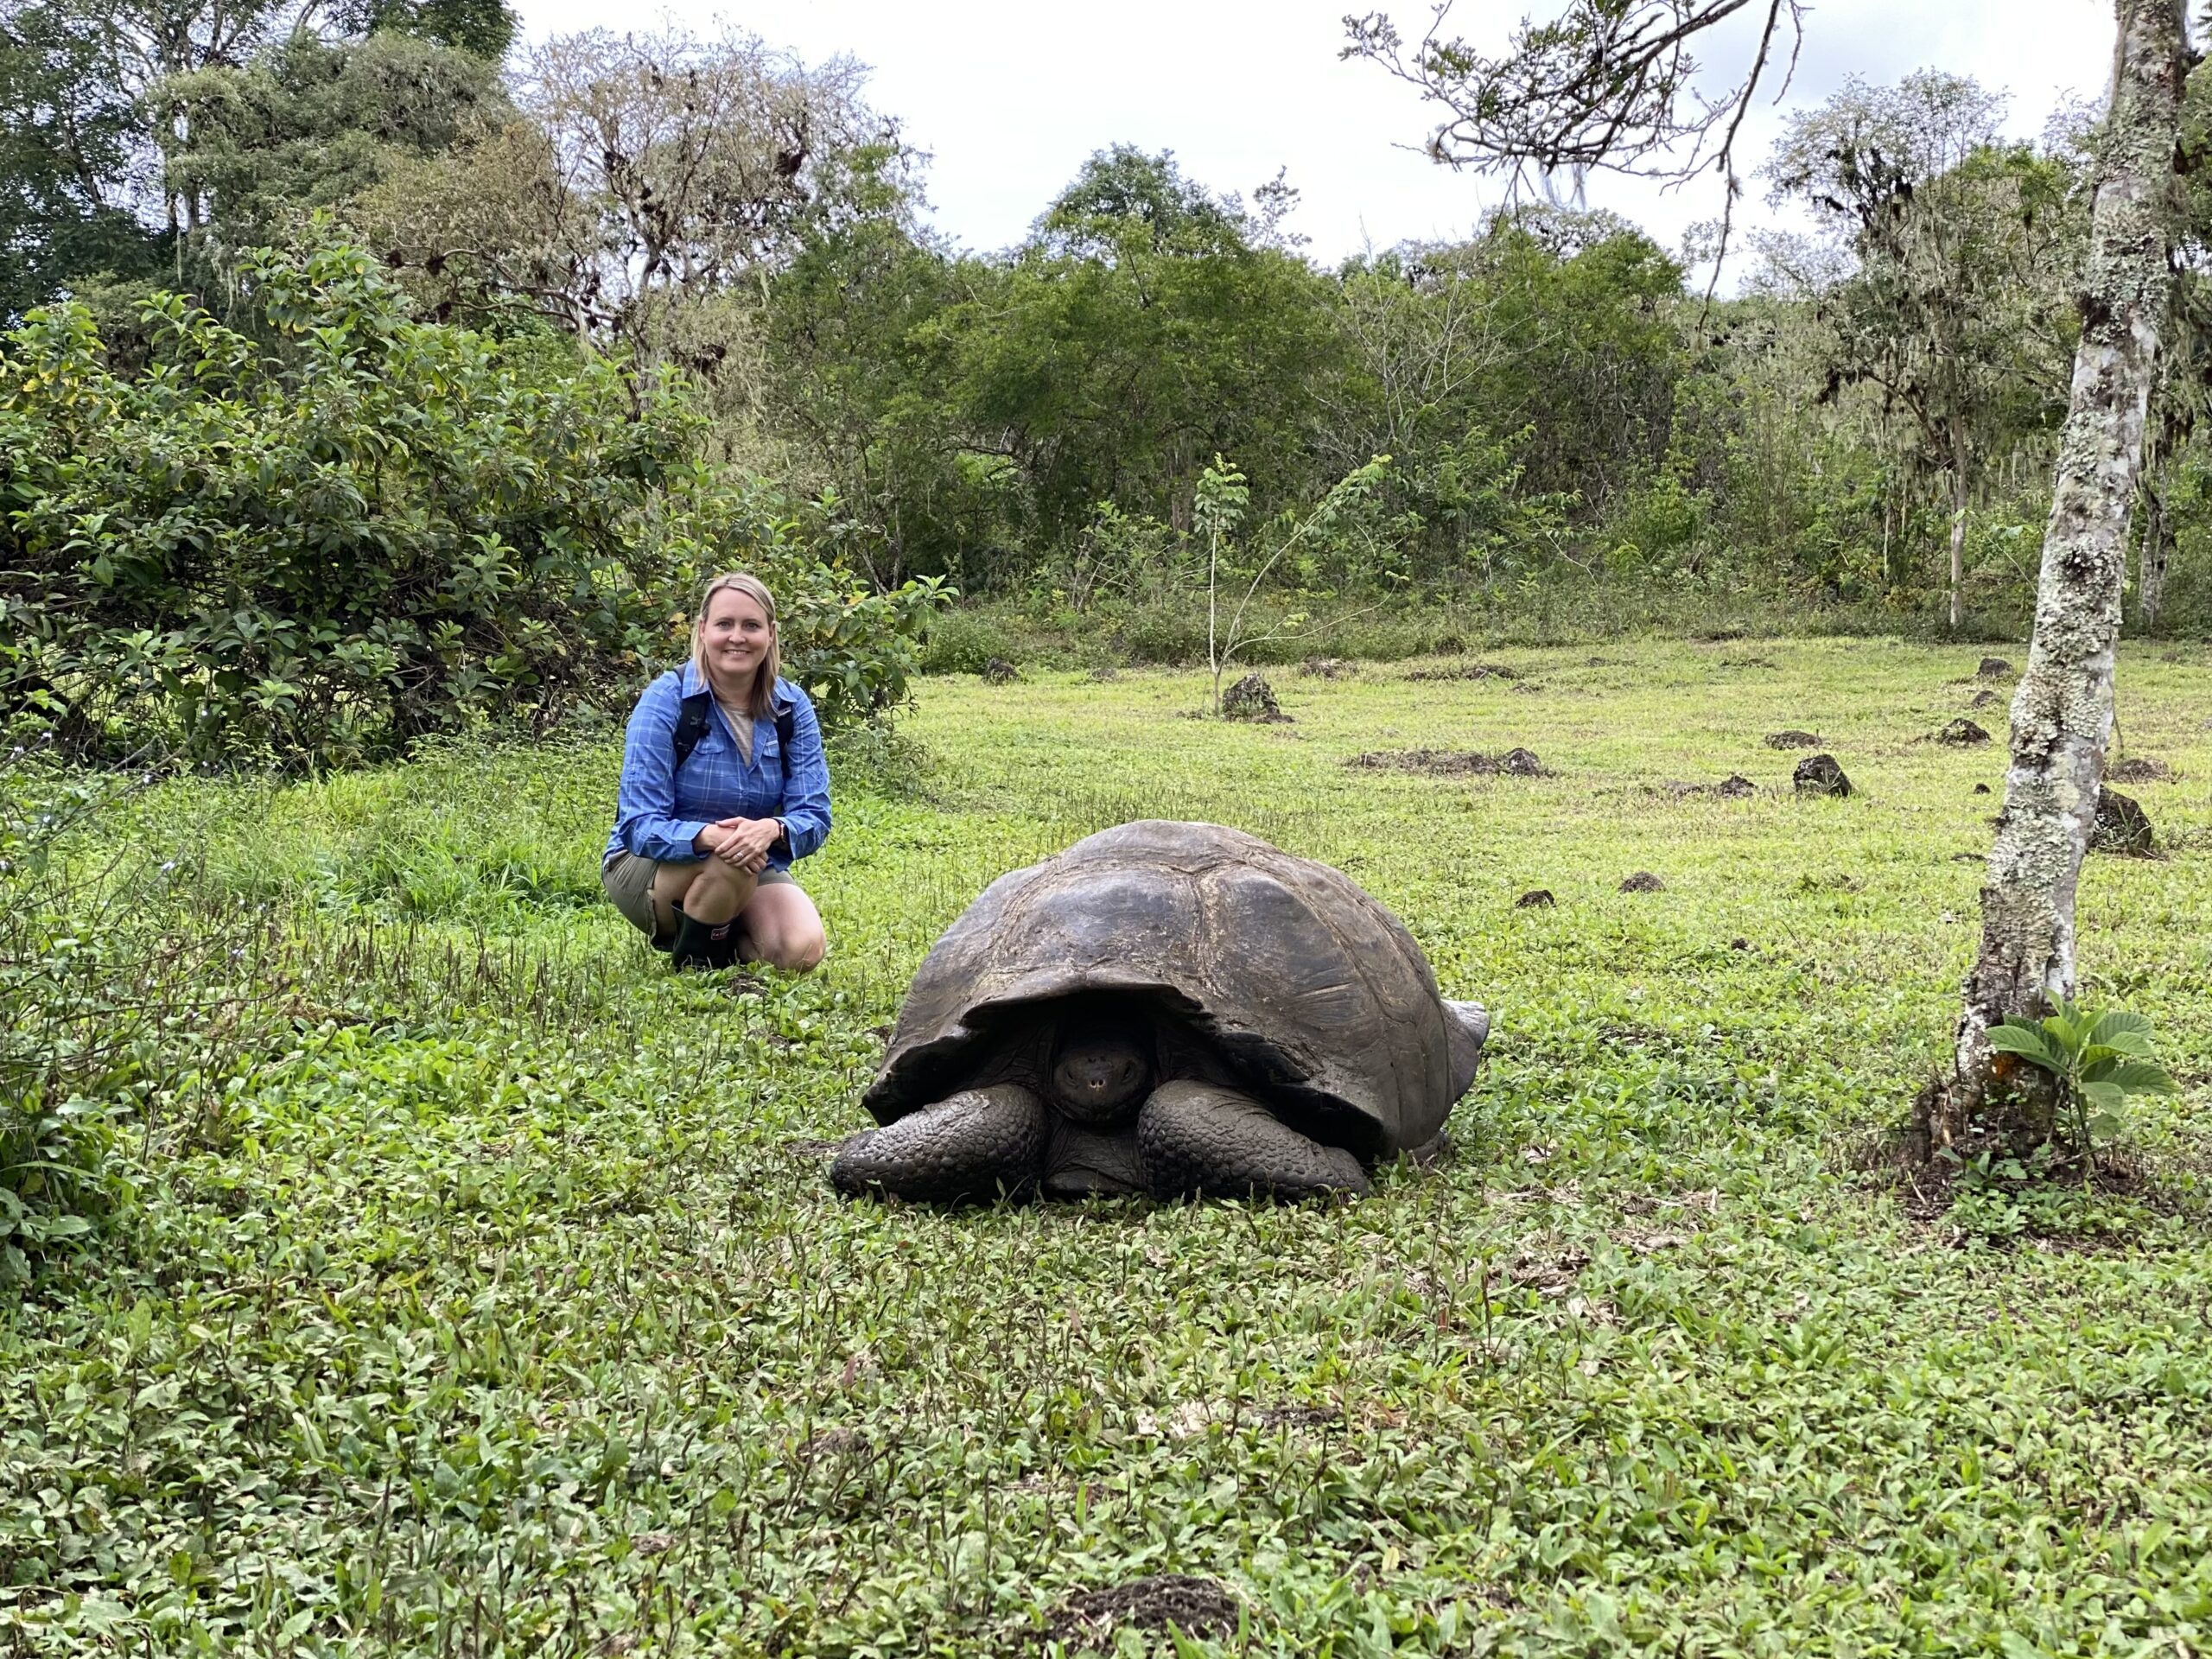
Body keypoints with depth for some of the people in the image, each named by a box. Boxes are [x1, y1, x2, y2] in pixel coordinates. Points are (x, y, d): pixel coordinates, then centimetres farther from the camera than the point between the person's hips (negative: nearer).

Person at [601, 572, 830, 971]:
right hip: (646, 867, -3)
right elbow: (641, 826, -21)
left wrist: (772, 830, -34)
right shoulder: (666, 700, -16)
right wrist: (709, 836, -42)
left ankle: (723, 937, 9)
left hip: (752, 869, 4)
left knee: (801, 951, -23)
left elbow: (814, 815, -10)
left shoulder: (792, 707, -4)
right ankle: (692, 964, -7)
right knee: (729, 860, -36)